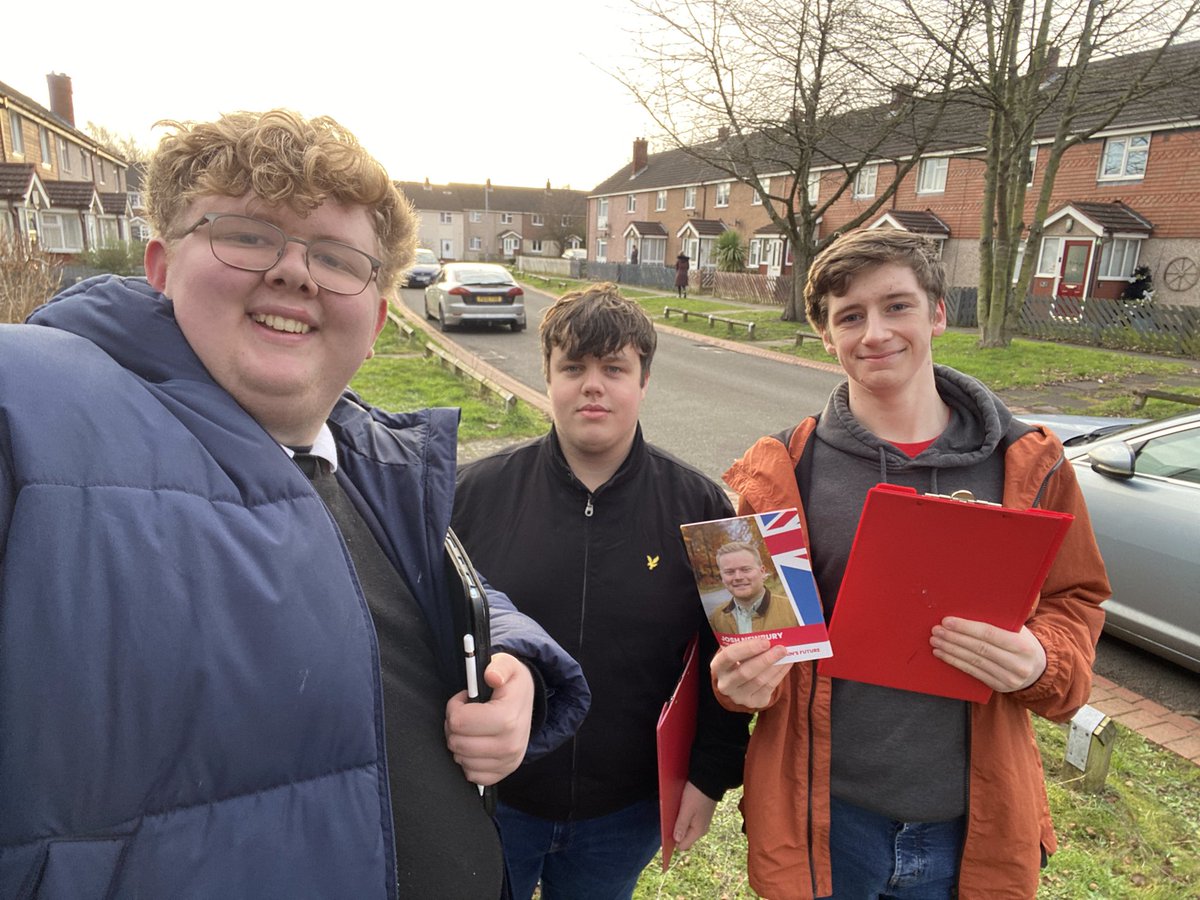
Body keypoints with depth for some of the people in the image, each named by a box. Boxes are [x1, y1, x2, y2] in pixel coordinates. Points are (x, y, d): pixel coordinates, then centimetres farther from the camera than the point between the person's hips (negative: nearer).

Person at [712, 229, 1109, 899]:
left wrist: (1041, 662, -16)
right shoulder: (780, 473, -6)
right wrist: (741, 678, -20)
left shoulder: (1029, 464, -3)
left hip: (974, 825, 2)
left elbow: (1076, 604, 5)